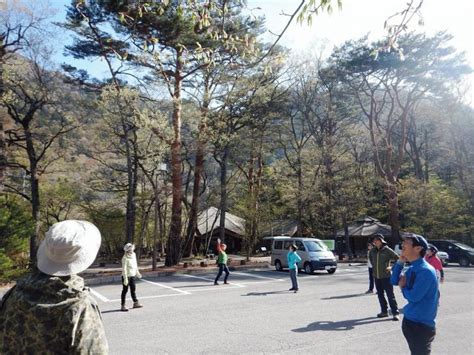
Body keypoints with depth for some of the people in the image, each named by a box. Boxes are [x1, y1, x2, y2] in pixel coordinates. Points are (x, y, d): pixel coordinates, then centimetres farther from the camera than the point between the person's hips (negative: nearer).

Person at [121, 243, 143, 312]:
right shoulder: (125, 258, -20)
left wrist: (137, 272, 24)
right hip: (126, 276, -7)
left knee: (133, 289, 15)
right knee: (125, 290, 1)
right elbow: (124, 269, -21)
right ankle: (123, 305, 10)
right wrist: (125, 279, -24)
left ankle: (136, 303, 26)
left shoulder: (133, 255, 3)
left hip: (132, 275, 7)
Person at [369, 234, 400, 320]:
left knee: (390, 295, -3)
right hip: (376, 277, 6)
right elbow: (370, 257, 26)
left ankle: (395, 313, 4)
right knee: (380, 295, 13)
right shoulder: (373, 251, 4)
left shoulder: (387, 250, -11)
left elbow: (397, 258, -6)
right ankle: (384, 311, 24)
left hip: (386, 276, -6)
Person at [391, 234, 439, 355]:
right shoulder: (410, 268, 4)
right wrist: (400, 262, -2)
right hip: (410, 320, 9)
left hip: (421, 324, -9)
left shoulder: (425, 271, -23)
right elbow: (394, 281, 9)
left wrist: (403, 287, -5)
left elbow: (413, 296, -26)